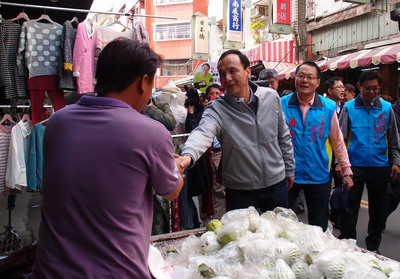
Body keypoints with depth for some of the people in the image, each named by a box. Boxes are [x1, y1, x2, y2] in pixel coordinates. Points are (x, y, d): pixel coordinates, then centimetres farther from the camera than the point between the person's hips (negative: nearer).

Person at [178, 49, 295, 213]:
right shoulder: (217, 109, -15)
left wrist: (289, 169, 12)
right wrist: (188, 155, -56)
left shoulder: (271, 97, -4)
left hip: (276, 183, 3)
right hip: (239, 192, -3)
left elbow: (283, 136, 7)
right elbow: (203, 133, -35)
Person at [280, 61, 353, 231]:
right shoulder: (282, 104, -3)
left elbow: (338, 142, 7)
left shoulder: (329, 107, 0)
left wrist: (346, 171, 8)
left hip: (318, 176, 1)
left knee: (319, 227, 13)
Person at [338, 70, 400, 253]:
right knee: (350, 208, 3)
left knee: (377, 209, 12)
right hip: (355, 165, -2)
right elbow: (341, 138, -2)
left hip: (379, 165, 2)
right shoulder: (349, 108, 0)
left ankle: (373, 247, 27)